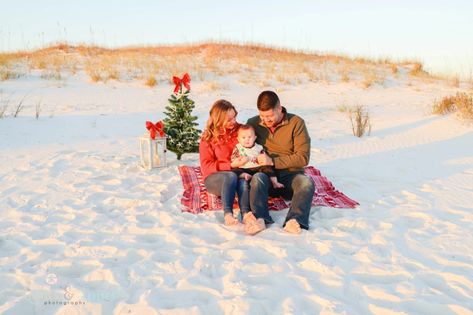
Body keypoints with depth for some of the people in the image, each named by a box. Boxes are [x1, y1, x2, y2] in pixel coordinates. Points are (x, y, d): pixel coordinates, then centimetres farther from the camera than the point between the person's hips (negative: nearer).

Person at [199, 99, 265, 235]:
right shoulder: (208, 138, -1)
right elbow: (206, 166, -6)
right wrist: (231, 165, -19)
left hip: (239, 173, 2)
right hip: (215, 179, -1)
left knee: (243, 181, -35)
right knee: (231, 176, -37)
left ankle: (246, 214, -53)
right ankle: (227, 213, -46)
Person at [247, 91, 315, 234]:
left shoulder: (296, 123, -1)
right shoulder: (253, 123, 7)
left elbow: (303, 158, -7)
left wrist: (273, 162, -15)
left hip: (290, 174, -1)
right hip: (267, 174, 1)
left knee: (307, 183, -33)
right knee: (257, 178, -34)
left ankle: (295, 221, -53)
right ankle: (259, 220, -53)